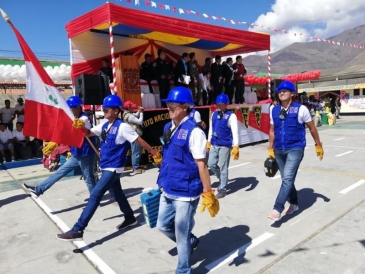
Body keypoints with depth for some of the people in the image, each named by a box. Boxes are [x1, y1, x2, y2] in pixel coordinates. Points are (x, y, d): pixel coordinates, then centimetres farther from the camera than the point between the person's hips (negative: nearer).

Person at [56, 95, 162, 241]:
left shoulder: (123, 126, -16)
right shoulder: (104, 125, 8)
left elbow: (139, 140, -14)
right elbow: (89, 133, 11)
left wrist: (154, 153, -10)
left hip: (114, 168, -9)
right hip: (106, 167, 9)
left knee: (95, 195, -11)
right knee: (117, 193, 21)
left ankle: (77, 230, -6)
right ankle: (130, 218, 40)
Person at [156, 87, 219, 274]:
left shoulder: (194, 131, -18)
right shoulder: (168, 128, 6)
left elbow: (201, 164, -19)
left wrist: (208, 193, -17)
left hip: (186, 193, -8)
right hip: (168, 191, 8)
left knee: (181, 235, 8)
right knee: (163, 225, 22)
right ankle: (191, 241, 48)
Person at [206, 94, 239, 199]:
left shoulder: (231, 116, -11)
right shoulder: (214, 114, 7)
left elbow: (235, 132, -15)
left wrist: (236, 147, -21)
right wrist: (209, 142, 18)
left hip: (225, 145, -6)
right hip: (214, 144, 6)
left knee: (223, 167, 1)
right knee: (211, 164, 10)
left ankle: (222, 189, 16)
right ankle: (223, 179, 35)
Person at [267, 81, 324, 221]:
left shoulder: (301, 109, -6)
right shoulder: (274, 110, 5)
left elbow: (312, 128, 3)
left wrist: (318, 145, 9)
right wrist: (270, 149, 11)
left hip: (295, 150, -5)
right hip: (279, 150, 5)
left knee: (288, 179, -14)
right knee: (287, 179, 15)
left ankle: (277, 209, -12)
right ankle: (293, 203, 34)